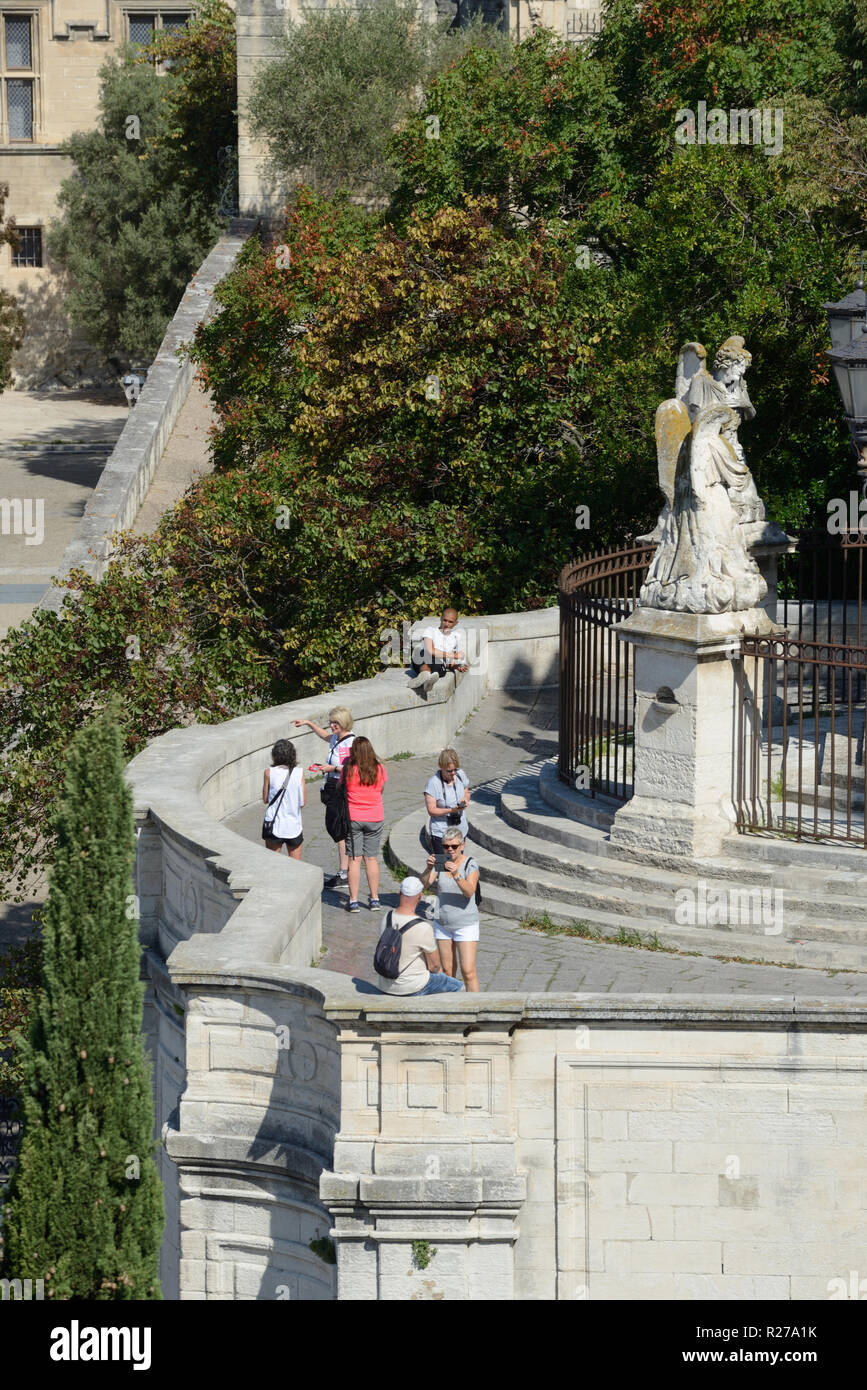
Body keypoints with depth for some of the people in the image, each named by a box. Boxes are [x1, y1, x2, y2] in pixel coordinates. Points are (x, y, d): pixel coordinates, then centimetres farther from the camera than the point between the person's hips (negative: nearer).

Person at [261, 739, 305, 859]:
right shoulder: (299, 772, -5)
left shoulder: (269, 772, -7)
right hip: (294, 825, 1)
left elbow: (265, 799, 2)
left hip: (274, 825, -1)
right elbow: (302, 802, -3)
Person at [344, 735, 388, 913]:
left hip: (353, 818, -2)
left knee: (354, 859, 3)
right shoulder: (380, 769, -5)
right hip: (375, 818, 2)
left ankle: (354, 900, 2)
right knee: (371, 858, 12)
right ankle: (375, 898, 15)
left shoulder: (349, 770, -13)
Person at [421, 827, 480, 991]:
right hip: (443, 922, 5)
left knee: (468, 972, -10)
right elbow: (424, 884, -13)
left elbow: (470, 892, -27)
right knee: (447, 971, 10)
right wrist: (429, 868, -32)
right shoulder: (440, 862, -1)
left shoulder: (470, 865, -13)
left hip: (466, 924, -5)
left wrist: (456, 875, -43)